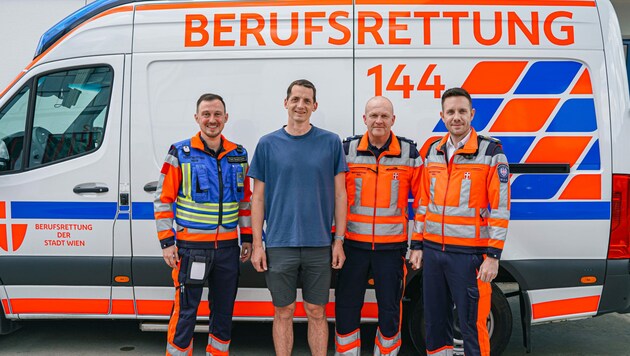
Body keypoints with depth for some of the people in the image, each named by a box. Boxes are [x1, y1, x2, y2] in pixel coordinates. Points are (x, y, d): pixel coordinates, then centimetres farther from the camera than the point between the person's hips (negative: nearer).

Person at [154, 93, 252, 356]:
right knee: (185, 312, 2)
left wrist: (247, 238, 11)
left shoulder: (238, 155, 8)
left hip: (228, 246, 4)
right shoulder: (180, 154, -4)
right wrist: (167, 242, -8)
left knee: (224, 311, 14)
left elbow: (246, 200, 14)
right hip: (191, 247, -4)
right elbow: (163, 200, -3)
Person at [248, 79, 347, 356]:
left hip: (319, 245, 0)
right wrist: (257, 244, -1)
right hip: (279, 245, 0)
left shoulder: (331, 142, 3)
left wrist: (339, 240, -1)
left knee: (316, 312, 11)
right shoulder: (268, 144, 3)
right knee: (283, 313, 10)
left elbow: (340, 194, 4)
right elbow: (258, 197, 4)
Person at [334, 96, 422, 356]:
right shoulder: (347, 150, 1)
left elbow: (422, 199, 3)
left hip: (392, 246, 0)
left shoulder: (409, 152, 0)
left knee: (390, 311, 11)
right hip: (353, 244, 1)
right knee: (346, 308, 9)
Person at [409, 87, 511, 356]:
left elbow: (500, 208, -9)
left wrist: (493, 255, -13)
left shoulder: (491, 152, -5)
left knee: (473, 326, 1)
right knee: (434, 322, 14)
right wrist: (417, 245, 12)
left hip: (469, 253, -5)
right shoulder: (434, 152, 11)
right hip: (432, 251, 6)